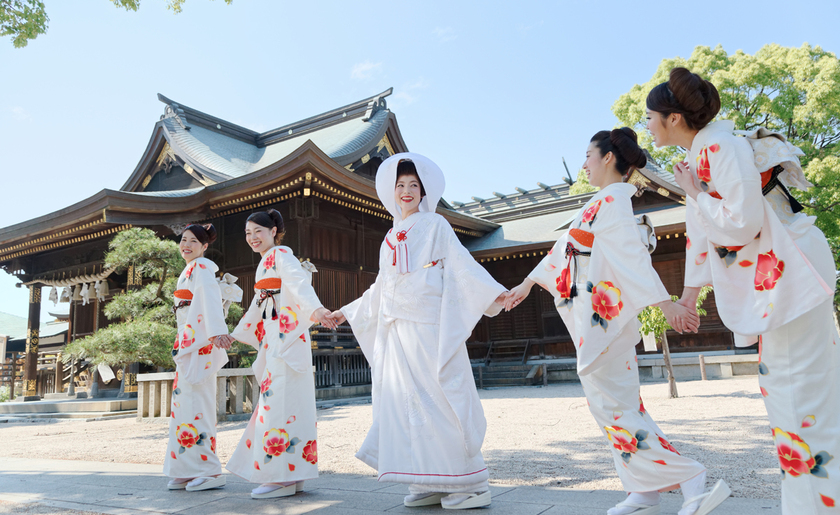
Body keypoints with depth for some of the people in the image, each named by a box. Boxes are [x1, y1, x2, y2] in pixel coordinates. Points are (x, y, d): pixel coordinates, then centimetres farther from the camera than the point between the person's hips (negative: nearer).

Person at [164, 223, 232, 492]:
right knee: (185, 403, 10)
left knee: (197, 402, -10)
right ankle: (188, 471, 16)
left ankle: (210, 472, -6)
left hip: (199, 342, -10)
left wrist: (216, 331, -38)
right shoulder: (191, 270, 22)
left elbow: (211, 299, -23)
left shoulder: (201, 267, -6)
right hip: (188, 342, 10)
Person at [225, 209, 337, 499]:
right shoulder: (264, 263, 23)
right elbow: (259, 303, 31)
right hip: (273, 337, 10)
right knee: (275, 399, 9)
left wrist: (316, 309, -41)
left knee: (281, 399, -12)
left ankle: (283, 477, -8)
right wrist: (237, 334, 38)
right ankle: (289, 474, 15)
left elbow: (300, 283, -23)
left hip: (288, 334, -10)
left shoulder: (281, 254, -4)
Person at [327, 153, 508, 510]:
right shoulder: (391, 237, 22)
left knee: (441, 398, -8)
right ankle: (429, 483, 12)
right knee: (406, 400, 3)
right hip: (398, 329, 6)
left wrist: (494, 292, -20)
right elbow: (380, 289, 29)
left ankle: (469, 483, 1)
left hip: (430, 326, -6)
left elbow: (462, 264, -6)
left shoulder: (435, 225, 5)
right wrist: (349, 311, 35)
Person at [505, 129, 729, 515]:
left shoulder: (613, 200, -10)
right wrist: (526, 284, 30)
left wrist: (665, 304, -30)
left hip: (602, 313, -9)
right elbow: (565, 249, 25)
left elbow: (632, 254, -23)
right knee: (619, 400, 10)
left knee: (610, 402, -7)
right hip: (593, 314, 9)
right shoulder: (600, 202, 19)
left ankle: (691, 480, -4)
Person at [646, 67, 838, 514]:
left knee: (798, 387, -6)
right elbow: (700, 229, 16)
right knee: (782, 385, 13)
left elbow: (742, 224, -24)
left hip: (788, 266, -10)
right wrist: (690, 292, 18)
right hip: (765, 275, 10)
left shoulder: (722, 148, -18)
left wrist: (694, 192, -11)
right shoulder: (698, 157, 11)